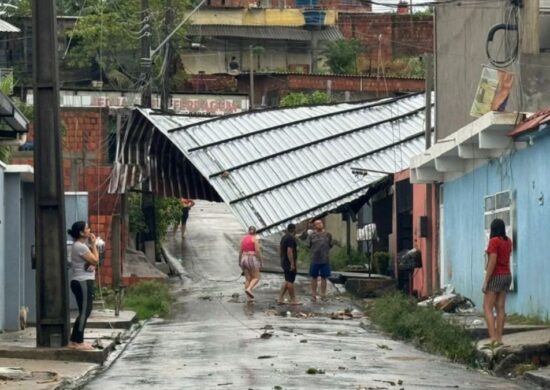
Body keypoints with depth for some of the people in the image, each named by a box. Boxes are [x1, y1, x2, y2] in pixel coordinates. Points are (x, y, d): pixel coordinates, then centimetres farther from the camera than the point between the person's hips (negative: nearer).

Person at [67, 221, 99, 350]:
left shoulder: (81, 245, 16)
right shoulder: (80, 247, -16)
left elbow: (92, 261, 18)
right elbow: (95, 260, -15)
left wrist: (92, 265, -5)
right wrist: (93, 244, -7)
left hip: (83, 282, 11)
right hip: (83, 282, -11)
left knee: (84, 312, 13)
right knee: (84, 312, -7)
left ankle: (74, 341, 16)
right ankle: (78, 342, -4)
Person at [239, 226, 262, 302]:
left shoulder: (243, 239, 10)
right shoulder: (255, 239, -6)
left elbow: (240, 251, 12)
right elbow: (258, 251, -13)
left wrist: (239, 261, 20)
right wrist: (260, 261, -7)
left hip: (244, 259, 6)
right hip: (252, 259, -6)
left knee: (248, 279, 8)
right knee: (256, 278, -1)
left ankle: (249, 298, 3)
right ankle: (249, 289, -26)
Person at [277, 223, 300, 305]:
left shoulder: (284, 237, 12)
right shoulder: (291, 238, -18)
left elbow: (280, 248, 20)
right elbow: (289, 251, -24)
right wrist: (292, 264, -23)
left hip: (284, 262, 10)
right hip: (289, 263, -10)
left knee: (287, 281, 15)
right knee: (290, 282, -3)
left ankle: (280, 298, 11)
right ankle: (293, 300, 3)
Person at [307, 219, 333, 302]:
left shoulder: (327, 234, 2)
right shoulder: (311, 235, -1)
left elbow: (331, 245, 9)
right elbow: (308, 245, 5)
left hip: (325, 260, 1)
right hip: (315, 260, -1)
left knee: (324, 278, 6)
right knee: (314, 277, 7)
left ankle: (323, 295, 14)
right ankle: (314, 295, 15)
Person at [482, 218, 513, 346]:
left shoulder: (494, 241, -14)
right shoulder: (508, 241, 9)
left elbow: (492, 262, -20)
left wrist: (486, 281, -18)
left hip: (496, 276, -8)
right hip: (507, 275, 8)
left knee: (487, 308, -6)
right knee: (500, 307, 7)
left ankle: (493, 338, -19)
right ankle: (499, 338, 5)